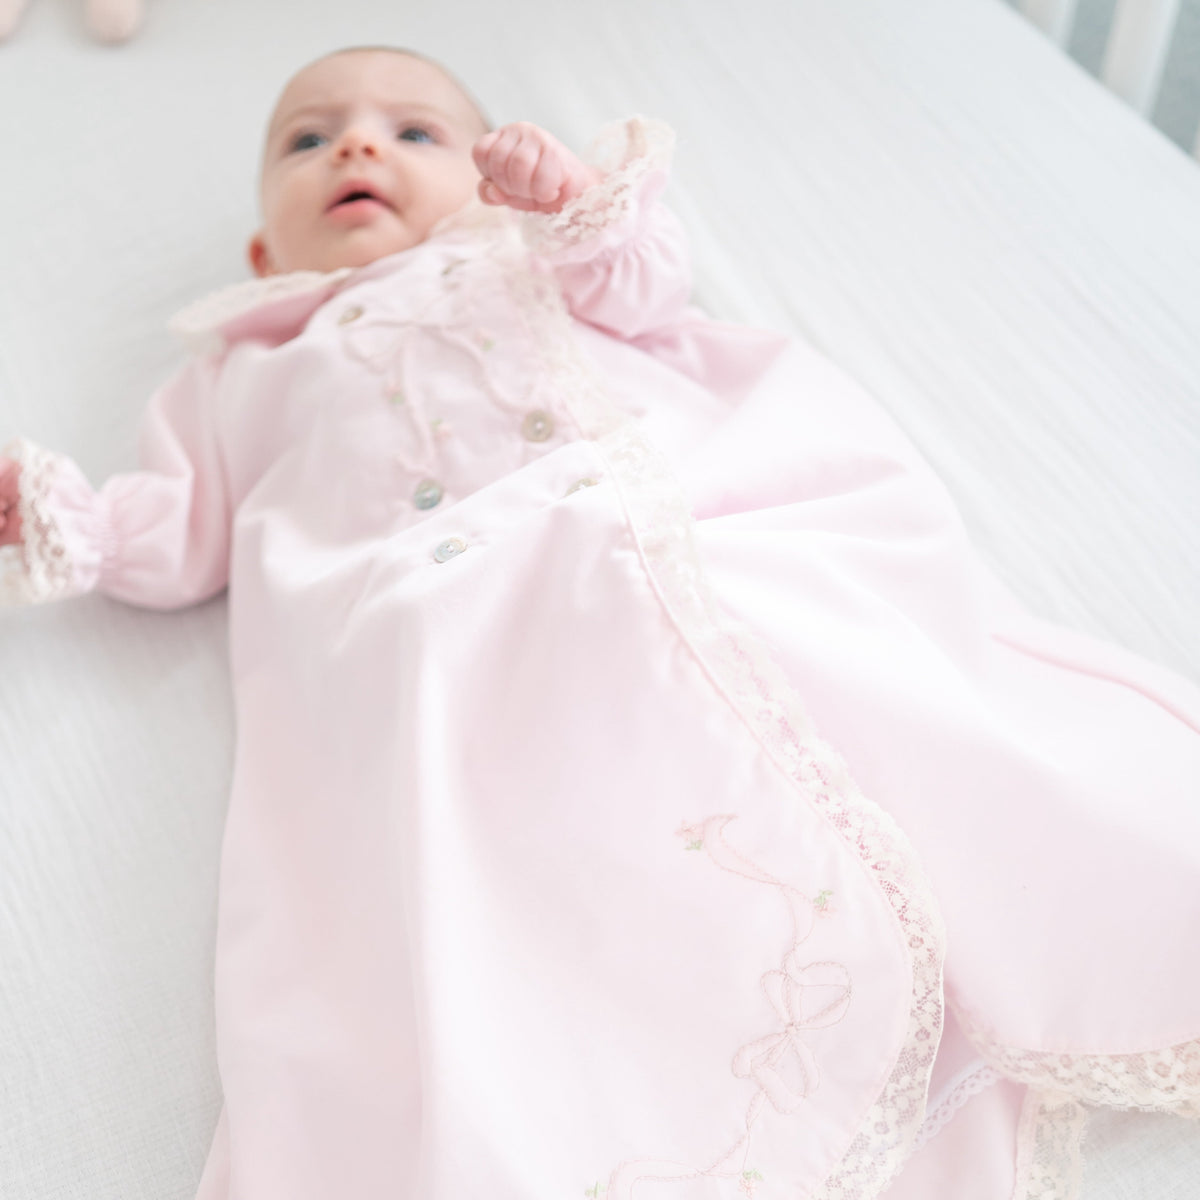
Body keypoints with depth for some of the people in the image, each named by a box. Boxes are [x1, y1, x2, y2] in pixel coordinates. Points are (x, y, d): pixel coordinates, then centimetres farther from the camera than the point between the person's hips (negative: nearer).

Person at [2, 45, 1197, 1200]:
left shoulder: (521, 259, 37)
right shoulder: (245, 372, 37)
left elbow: (649, 296, 21)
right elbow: (188, 530, 30)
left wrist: (583, 201, 5)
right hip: (459, 622, -1)